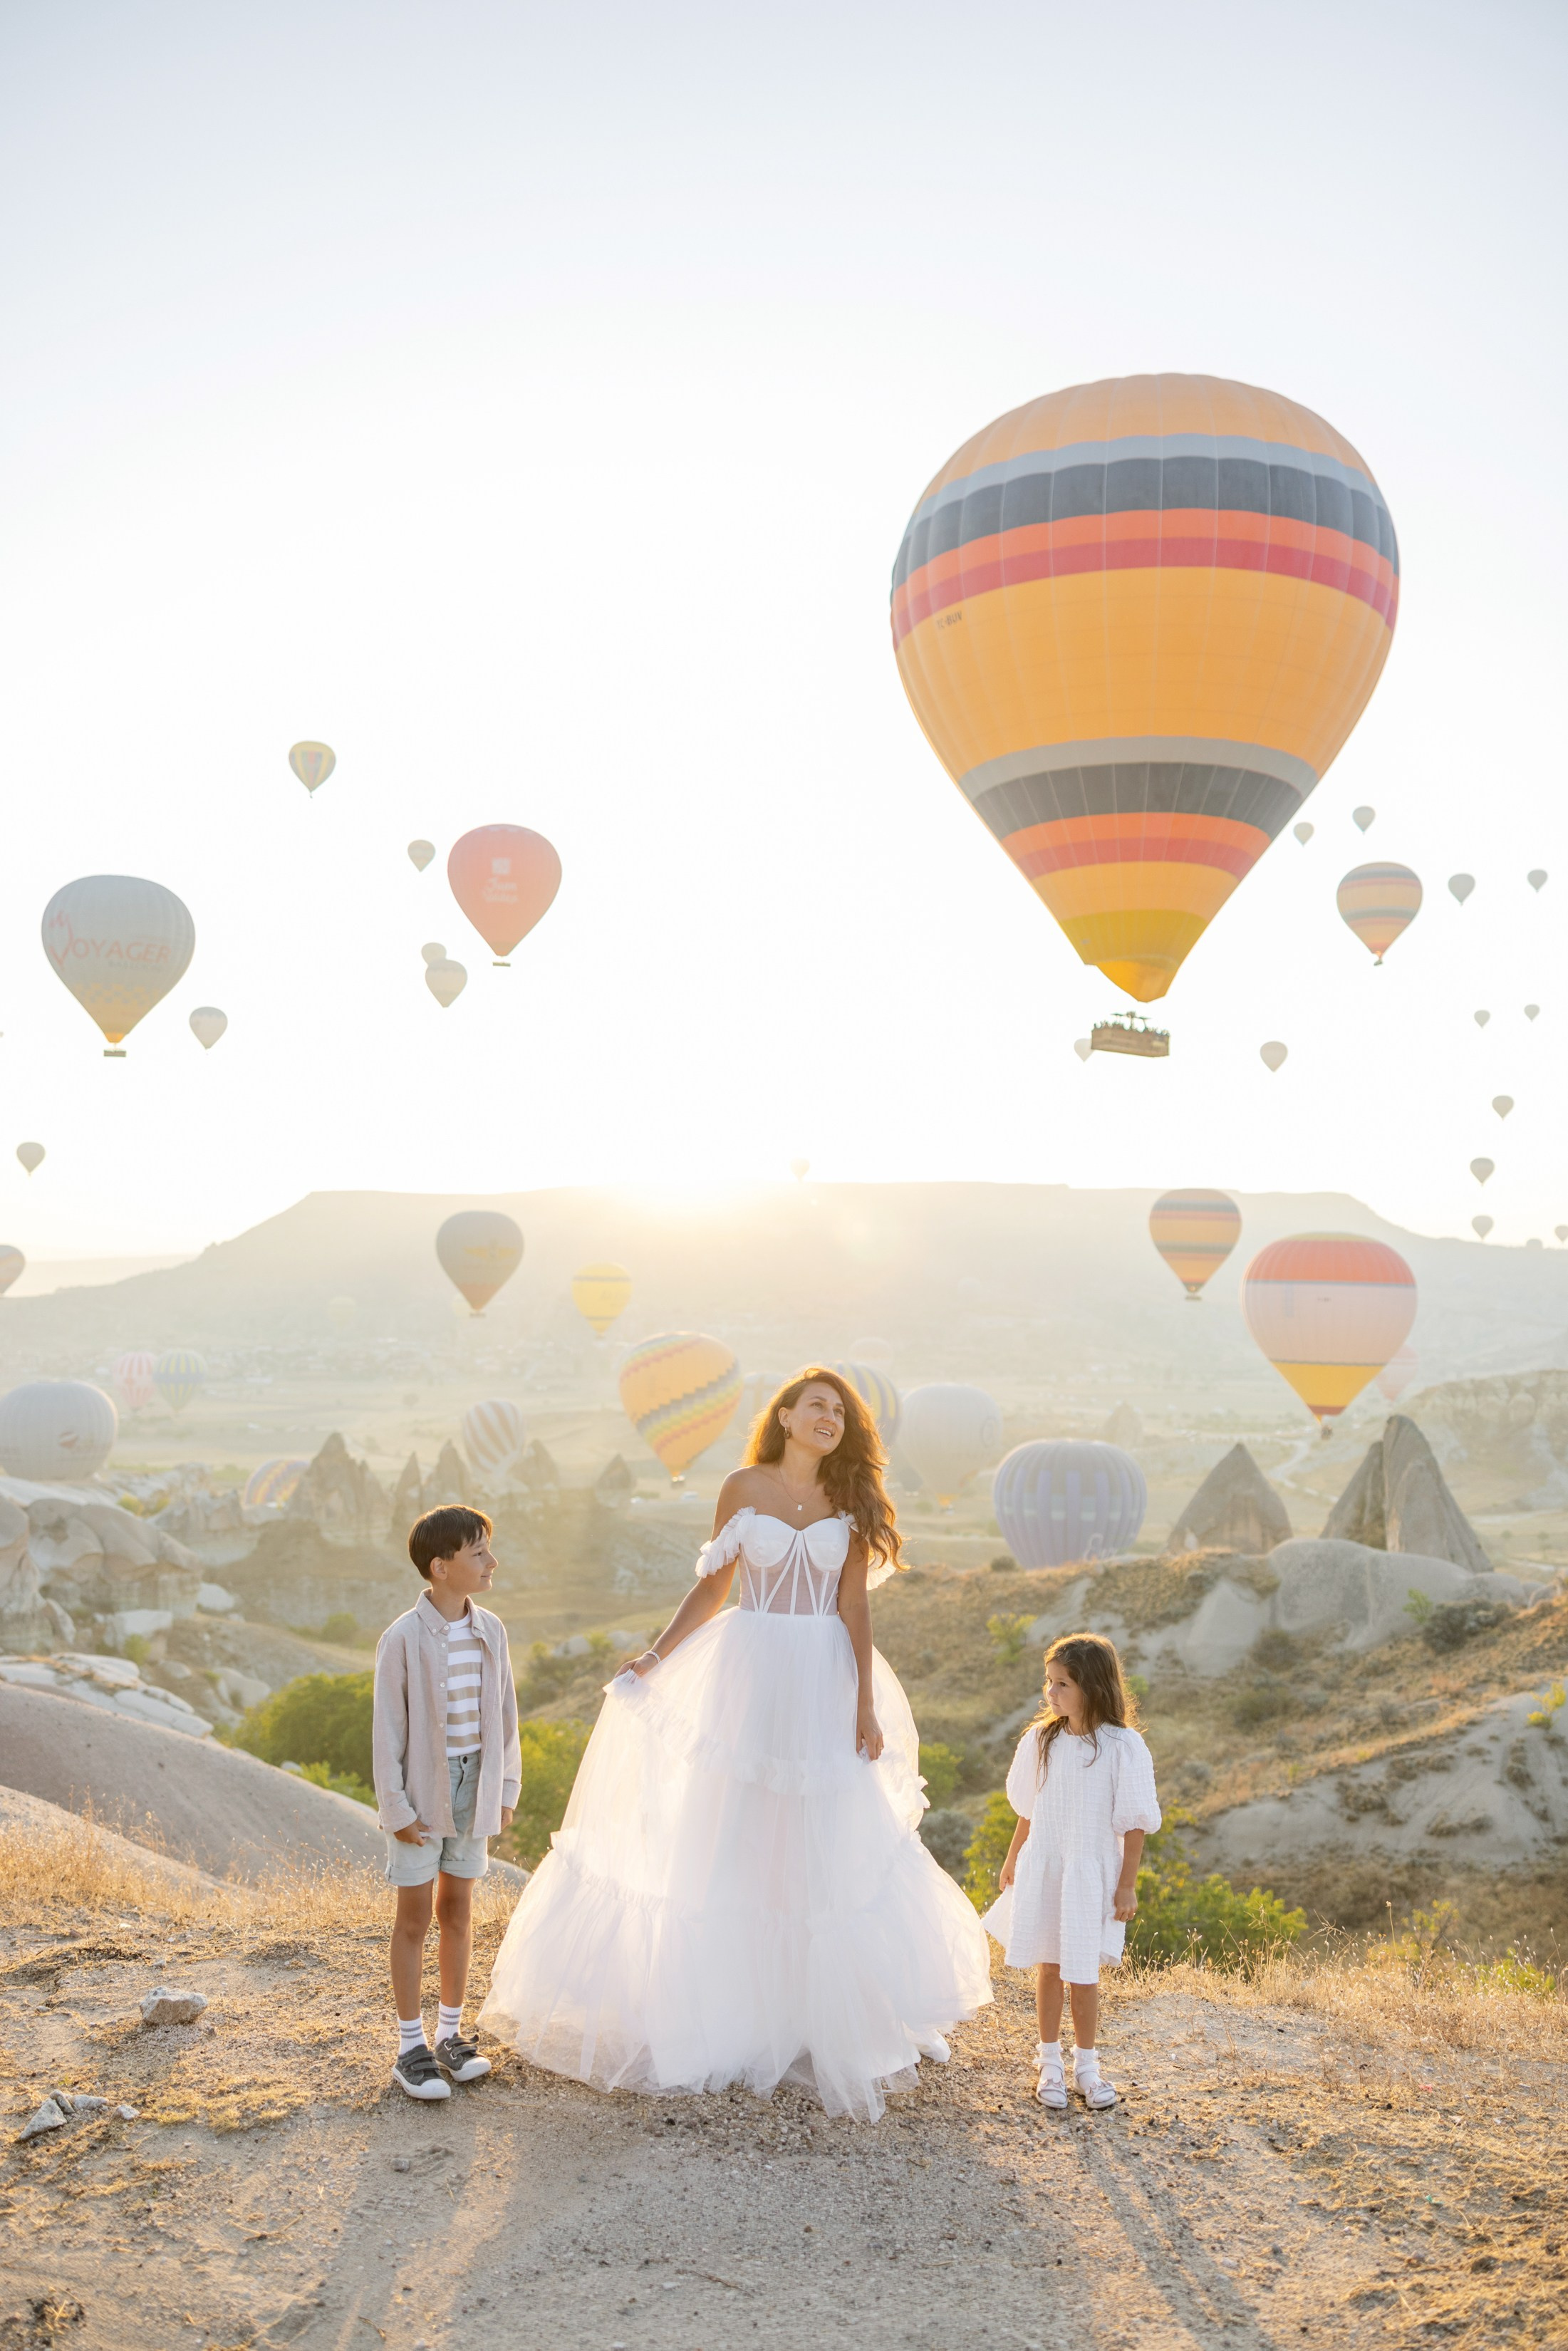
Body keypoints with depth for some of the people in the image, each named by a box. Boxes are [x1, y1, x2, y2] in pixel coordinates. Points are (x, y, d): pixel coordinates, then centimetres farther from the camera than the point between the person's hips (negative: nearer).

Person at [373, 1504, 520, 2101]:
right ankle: (411, 2047, 19)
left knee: (457, 1911, 15)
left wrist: (505, 1789, 8)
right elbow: (387, 1729, -12)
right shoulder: (403, 1638, -16)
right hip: (422, 1793, -5)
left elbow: (503, 1713, 7)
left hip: (473, 1787, 5)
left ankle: (451, 2033, 29)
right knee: (414, 1918, 6)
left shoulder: (490, 1631, 0)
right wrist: (396, 1808, -11)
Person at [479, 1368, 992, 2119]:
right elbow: (711, 1587, 4)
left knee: (832, 1845, 4)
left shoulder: (852, 1501, 1)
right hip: (749, 1675, -1)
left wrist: (866, 1705, -5)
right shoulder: (744, 1488, -1)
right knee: (732, 1838, 5)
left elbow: (854, 1609, -1)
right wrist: (655, 1656, -3)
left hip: (824, 1682, 1)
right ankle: (731, 2009, 18)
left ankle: (824, 2011, 19)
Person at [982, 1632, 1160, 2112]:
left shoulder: (1123, 1747, -13)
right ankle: (1050, 2064, 26)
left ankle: (1086, 2067, 25)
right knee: (1048, 1969, 11)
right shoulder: (1041, 1740, -1)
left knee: (1083, 1974, 6)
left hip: (1092, 1874, -3)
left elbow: (1134, 1823, -8)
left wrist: (1127, 1885, -7)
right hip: (1042, 1870, 3)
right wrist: (1013, 1859, 14)